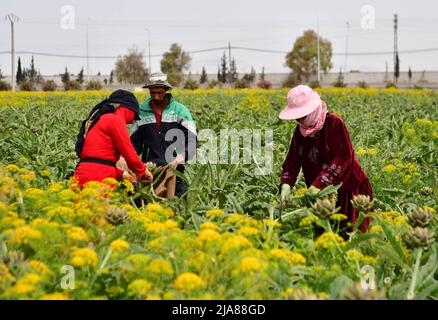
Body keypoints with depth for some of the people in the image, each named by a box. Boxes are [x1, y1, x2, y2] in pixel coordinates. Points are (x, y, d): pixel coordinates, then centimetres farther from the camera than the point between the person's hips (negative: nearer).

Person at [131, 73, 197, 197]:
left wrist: (180, 158, -23)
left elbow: (192, 141, -5)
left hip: (174, 168, -2)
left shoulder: (180, 110, 1)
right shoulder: (142, 112, 10)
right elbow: (135, 143, 15)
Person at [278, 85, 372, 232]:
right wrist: (286, 184, -20)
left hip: (349, 188, -5)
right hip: (323, 192, 6)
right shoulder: (300, 130, 4)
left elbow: (343, 158, -24)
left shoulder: (334, 123, -17)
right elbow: (292, 161, 0)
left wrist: (318, 184, -31)